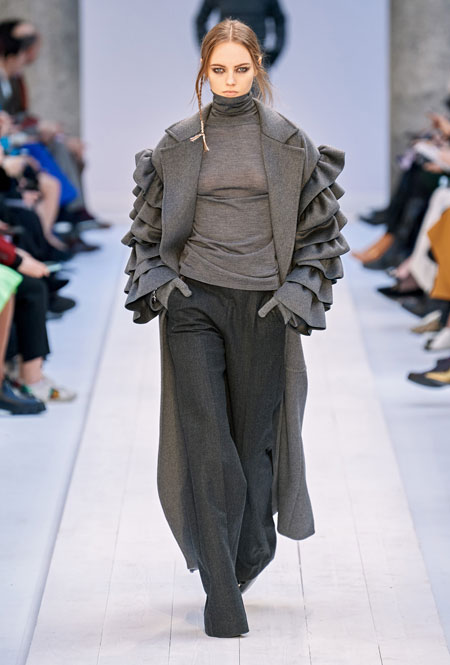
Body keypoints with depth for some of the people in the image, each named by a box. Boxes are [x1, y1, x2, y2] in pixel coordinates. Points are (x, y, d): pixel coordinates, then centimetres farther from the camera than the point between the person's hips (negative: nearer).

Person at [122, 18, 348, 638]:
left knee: (254, 437, 5)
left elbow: (321, 224, 7)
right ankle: (223, 599, -8)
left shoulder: (289, 142, 4)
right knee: (206, 441, -9)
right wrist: (155, 276, -1)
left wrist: (301, 288, -4)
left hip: (263, 306, 0)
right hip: (193, 302, 0)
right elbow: (148, 223, 14)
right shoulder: (179, 143, 6)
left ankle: (247, 558, 28)